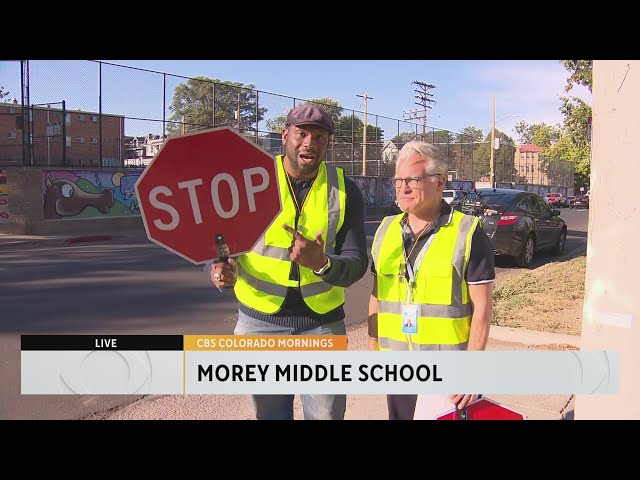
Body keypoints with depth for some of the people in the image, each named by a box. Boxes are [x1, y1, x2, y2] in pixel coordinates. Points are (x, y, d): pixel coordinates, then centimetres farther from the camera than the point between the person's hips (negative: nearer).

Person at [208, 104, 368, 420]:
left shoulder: (344, 191, 0)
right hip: (260, 321, 0)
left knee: (328, 413, 8)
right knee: (269, 414, 14)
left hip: (323, 323, 1)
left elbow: (357, 263, -5)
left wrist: (321, 263, -27)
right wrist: (222, 267, -19)